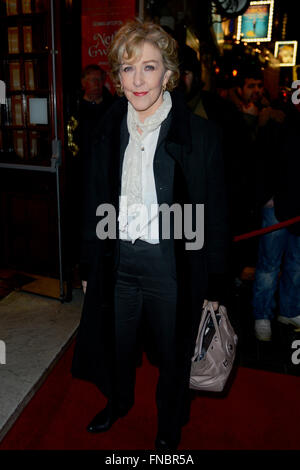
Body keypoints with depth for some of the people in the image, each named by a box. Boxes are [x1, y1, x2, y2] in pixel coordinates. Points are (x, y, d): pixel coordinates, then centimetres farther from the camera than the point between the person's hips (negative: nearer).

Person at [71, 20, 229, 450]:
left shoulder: (201, 136, -11)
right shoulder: (108, 133, 2)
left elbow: (215, 217, -8)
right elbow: (96, 207, 8)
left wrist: (213, 285, -7)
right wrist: (90, 267, 10)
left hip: (172, 266, -3)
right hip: (117, 263, 4)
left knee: (173, 356, 17)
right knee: (116, 346, 24)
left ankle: (169, 428, 48)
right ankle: (118, 402, 56)